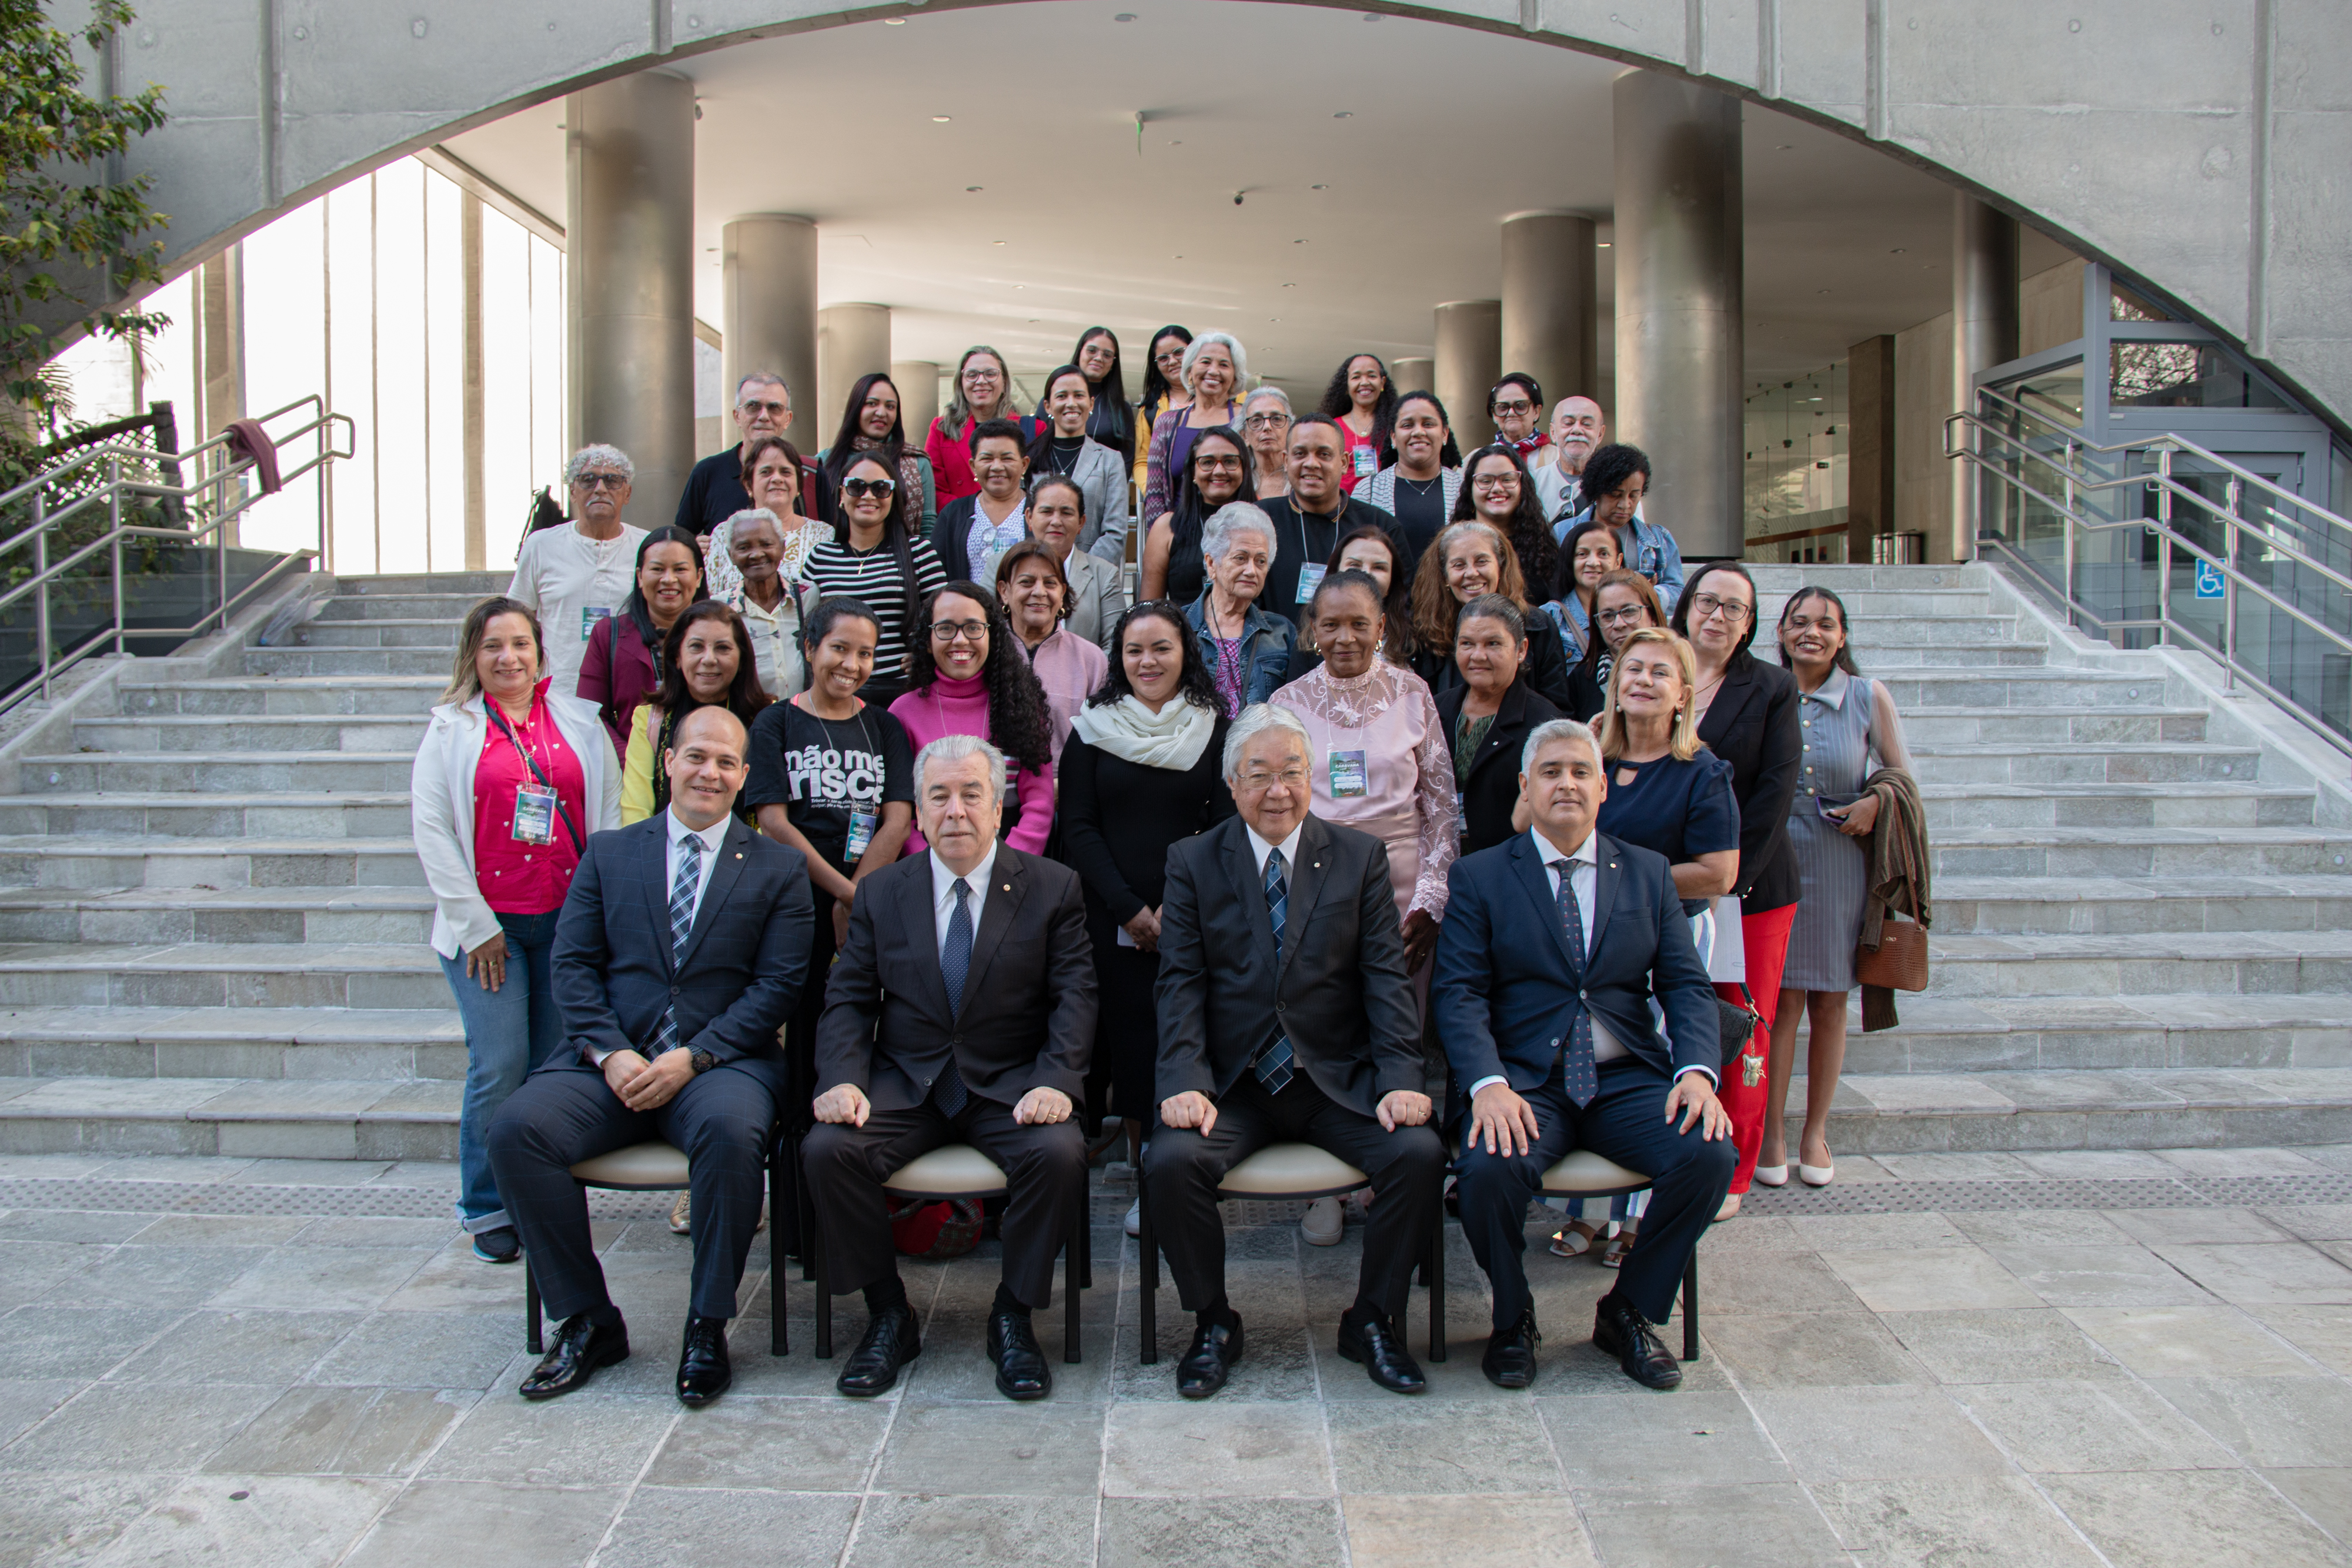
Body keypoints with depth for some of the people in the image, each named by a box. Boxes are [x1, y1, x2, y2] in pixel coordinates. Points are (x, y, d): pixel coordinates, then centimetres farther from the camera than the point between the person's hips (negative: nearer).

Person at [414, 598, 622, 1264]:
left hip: (567, 917, 2)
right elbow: (430, 827, 0)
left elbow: (611, 811, 8)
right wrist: (474, 923, -5)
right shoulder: (452, 728, 6)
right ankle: (489, 1210, 8)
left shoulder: (580, 722, 10)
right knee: (499, 1065, -7)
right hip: (486, 924, -2)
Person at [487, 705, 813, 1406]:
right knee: (517, 1128, -23)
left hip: (721, 1062, -2)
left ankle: (708, 1327, -15)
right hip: (613, 1061, 3)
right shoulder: (607, 854, 15)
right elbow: (574, 965, 7)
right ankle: (587, 1322, -7)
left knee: (733, 1132, -35)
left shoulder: (777, 869, 9)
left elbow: (778, 985, 0)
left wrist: (693, 1057, -13)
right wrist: (610, 1053, -10)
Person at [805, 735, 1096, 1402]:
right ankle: (888, 1316, -3)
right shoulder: (881, 892, 8)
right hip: (906, 1083, 2)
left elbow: (1075, 997, -4)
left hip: (1011, 1086, -1)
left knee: (1060, 1154, -30)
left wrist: (1056, 1080, -21)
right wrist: (843, 1078, -14)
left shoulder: (1053, 887, 2)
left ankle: (1013, 1316, -6)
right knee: (828, 1149, -24)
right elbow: (848, 1000, 5)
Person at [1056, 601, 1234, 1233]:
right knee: (1131, 1036, 0)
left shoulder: (1215, 731, 6)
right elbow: (1078, 827, 2)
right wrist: (1130, 909, -7)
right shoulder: (1093, 729, 6)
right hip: (1114, 915, 0)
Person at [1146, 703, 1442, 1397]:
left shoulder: (1361, 857, 7)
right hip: (1232, 1085, 0)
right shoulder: (1192, 862, 6)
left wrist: (1401, 1078, -14)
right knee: (1170, 1161, -27)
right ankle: (1213, 1324, 0)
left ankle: (1374, 1321, 1)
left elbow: (1386, 976, 1)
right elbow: (1181, 983, -2)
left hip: (1338, 1081, 1)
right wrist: (1185, 1083, -17)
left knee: (1420, 1153, -24)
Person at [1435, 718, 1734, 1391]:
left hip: (1628, 1080, 3)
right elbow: (1458, 994, -4)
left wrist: (1696, 1070, -13)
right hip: (1525, 1084, -2)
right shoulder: (1480, 876, 5)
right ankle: (1512, 1319, 1)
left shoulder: (1649, 873, 14)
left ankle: (1629, 1312, 2)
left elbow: (1686, 984, 7)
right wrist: (1488, 1085, -22)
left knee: (1710, 1155, -25)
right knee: (1487, 1170, -32)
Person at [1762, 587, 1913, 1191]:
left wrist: (1874, 803, -11)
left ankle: (1816, 1131, 20)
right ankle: (1772, 1133, 9)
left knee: (1829, 999, 7)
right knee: (1782, 996, -1)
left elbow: (1902, 776, 9)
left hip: (1841, 863, 1)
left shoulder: (1868, 697, 1)